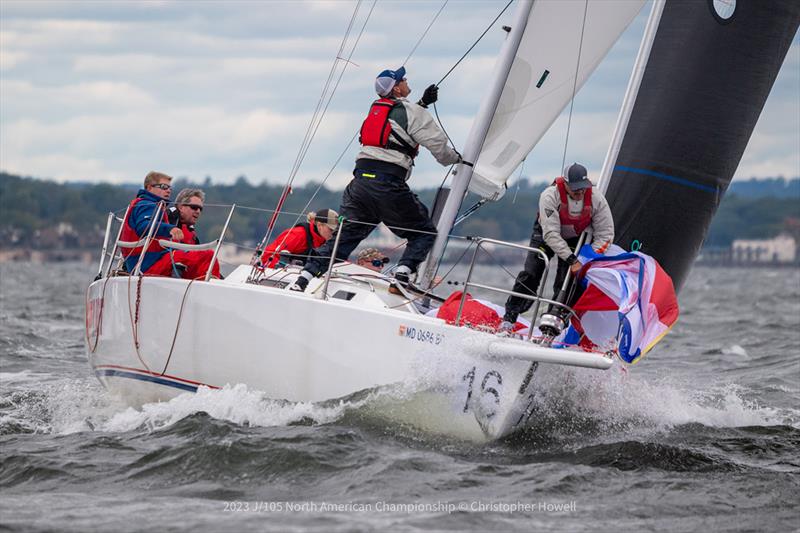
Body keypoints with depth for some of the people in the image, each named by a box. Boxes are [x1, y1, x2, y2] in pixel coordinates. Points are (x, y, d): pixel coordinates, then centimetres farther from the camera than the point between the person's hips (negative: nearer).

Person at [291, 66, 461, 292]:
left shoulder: (376, 107, 20)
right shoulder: (411, 112, 0)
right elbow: (437, 143, 3)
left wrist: (423, 102, 29)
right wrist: (455, 159, 22)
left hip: (361, 179, 6)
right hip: (388, 184, -6)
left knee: (343, 236, 9)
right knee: (425, 232, 9)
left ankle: (304, 278, -3)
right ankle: (403, 271, -13)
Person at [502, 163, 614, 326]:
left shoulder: (596, 198, -27)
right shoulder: (550, 196, -34)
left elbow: (605, 234, -20)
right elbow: (551, 234, -36)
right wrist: (572, 259, -41)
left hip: (575, 239, 2)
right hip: (546, 234, -1)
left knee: (565, 283, -13)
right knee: (530, 276, -11)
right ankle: (510, 316, -2)